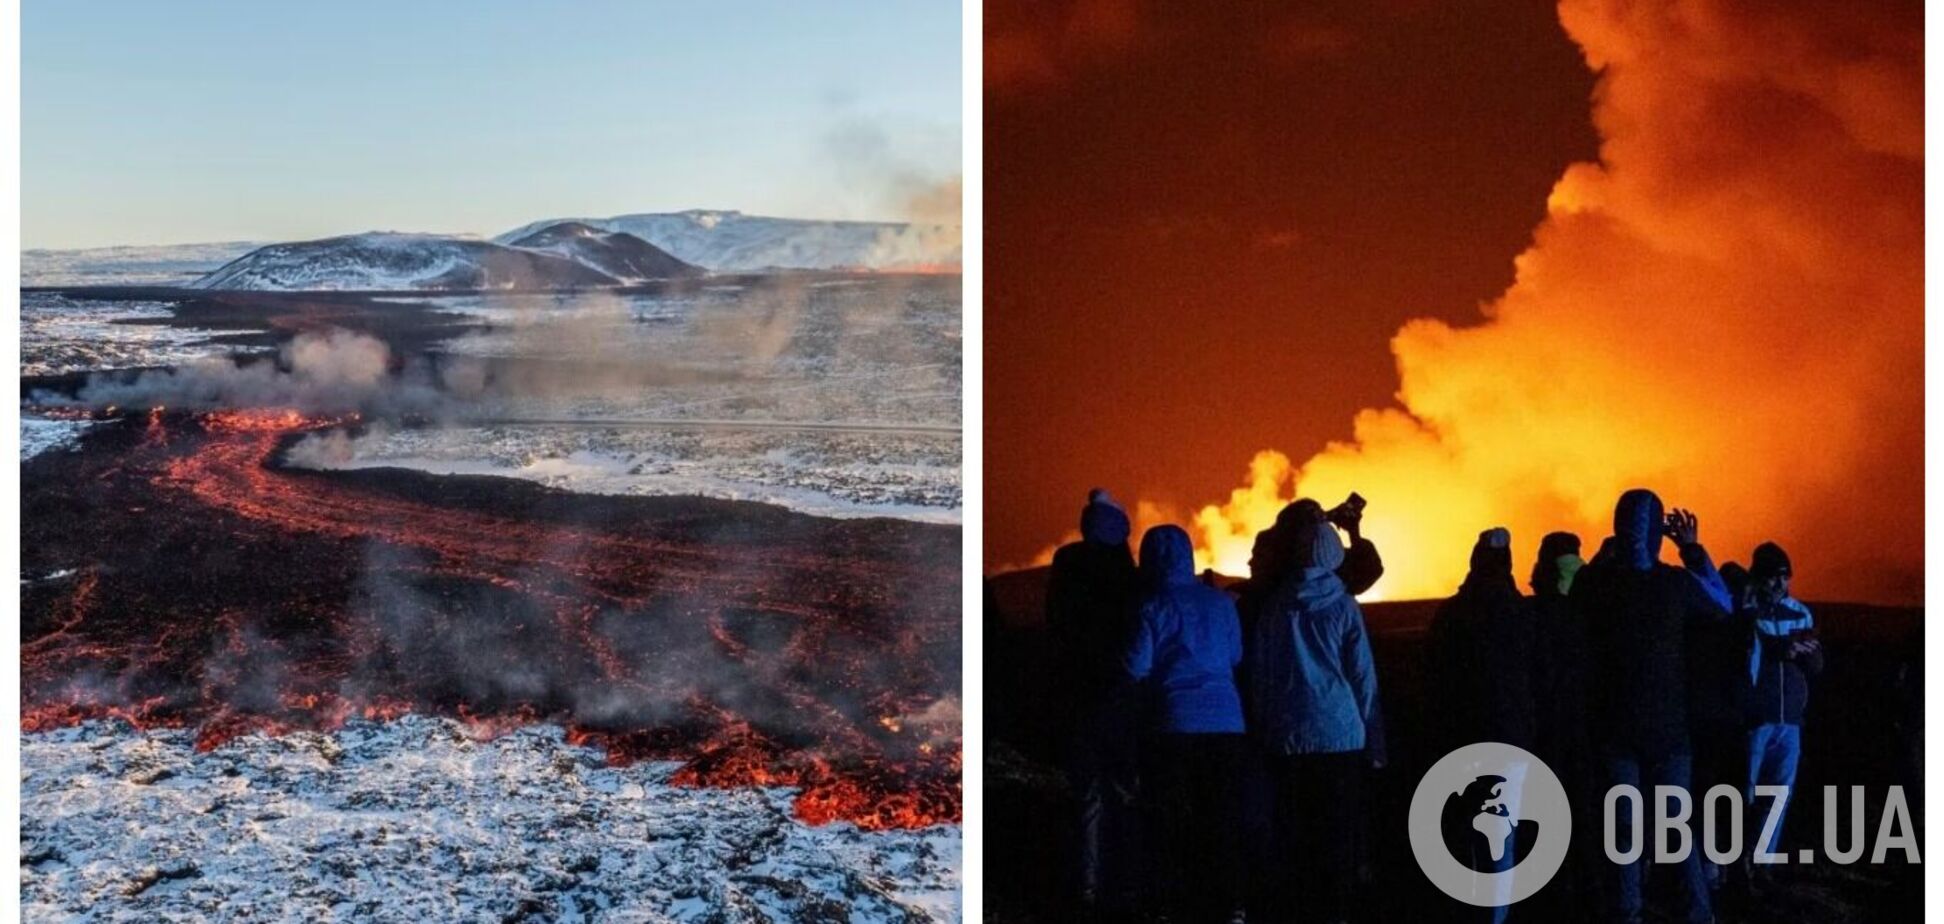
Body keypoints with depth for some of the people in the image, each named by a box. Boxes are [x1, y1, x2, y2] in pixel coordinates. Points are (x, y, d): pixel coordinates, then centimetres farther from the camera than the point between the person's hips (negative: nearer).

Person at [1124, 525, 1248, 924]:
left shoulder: (1152, 607, -6)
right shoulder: (1220, 602, 5)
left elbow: (1136, 668, -9)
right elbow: (1237, 656, 13)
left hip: (1177, 722, -3)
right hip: (1225, 719, 3)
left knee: (1173, 817, 5)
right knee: (1223, 816, 7)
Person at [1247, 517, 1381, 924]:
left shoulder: (1274, 604, 5)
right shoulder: (1343, 605, -2)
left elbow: (1258, 670, 9)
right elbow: (1363, 674, 1)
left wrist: (1264, 726, 17)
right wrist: (1365, 726, 11)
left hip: (1287, 734, 2)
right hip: (1339, 732, -2)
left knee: (1295, 829, 7)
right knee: (1337, 831, 1)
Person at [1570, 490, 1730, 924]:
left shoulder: (1592, 582, -9)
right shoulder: (1678, 583, -11)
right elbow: (1724, 604, 10)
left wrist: (1608, 553, 12)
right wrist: (1693, 549, 10)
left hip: (1614, 725, 1)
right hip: (1667, 724, -1)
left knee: (1624, 825, 8)